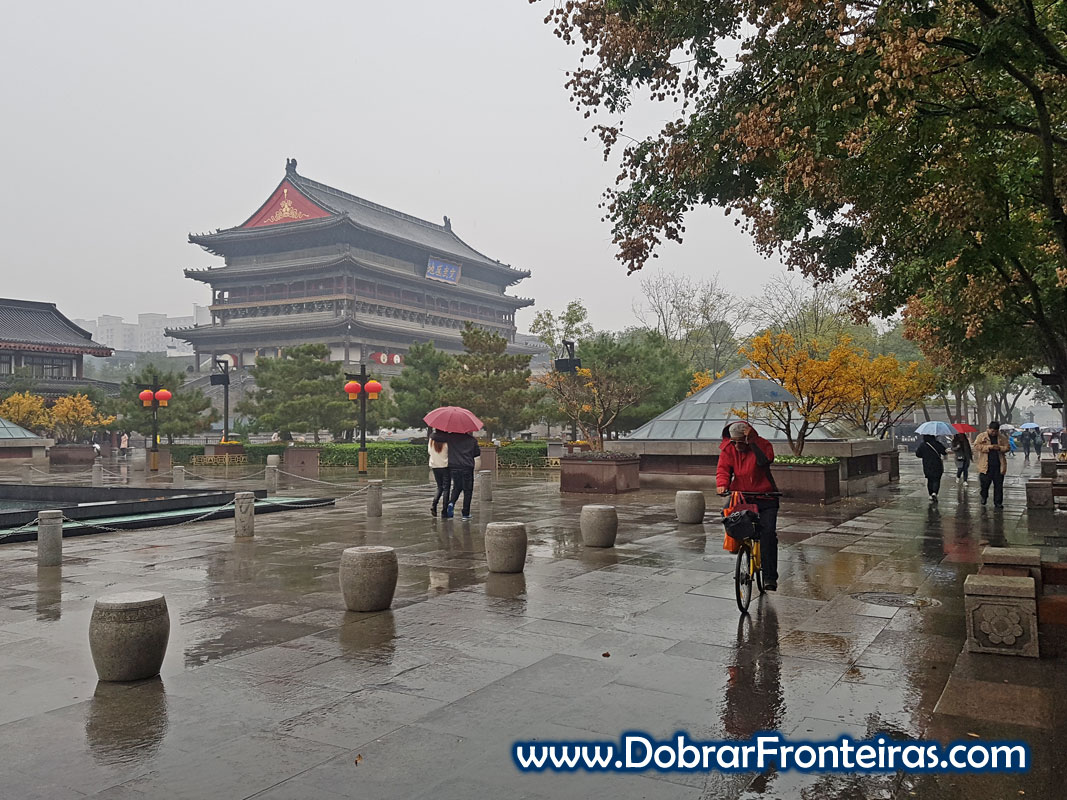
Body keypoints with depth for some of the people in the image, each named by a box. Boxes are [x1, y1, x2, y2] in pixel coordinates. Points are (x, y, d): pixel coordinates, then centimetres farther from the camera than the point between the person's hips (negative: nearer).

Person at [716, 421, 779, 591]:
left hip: (765, 498, -3)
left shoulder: (762, 444, -7)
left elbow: (765, 460, -27)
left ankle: (770, 577, -11)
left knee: (768, 533, -15)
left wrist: (752, 442, -30)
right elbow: (723, 470, -6)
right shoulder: (728, 449, 1)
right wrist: (722, 484, -26)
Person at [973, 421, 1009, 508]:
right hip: (986, 465, -2)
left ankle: (998, 502, 10)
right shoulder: (981, 436, 2)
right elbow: (976, 446, -7)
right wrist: (989, 447, -16)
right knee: (985, 483, 5)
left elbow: (1007, 447, 8)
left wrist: (999, 448, -12)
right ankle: (984, 497, 32)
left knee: (998, 485, 3)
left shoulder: (1002, 437, 10)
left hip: (999, 466, 2)